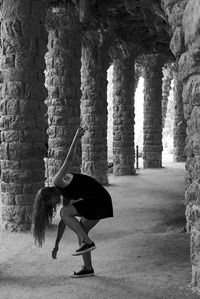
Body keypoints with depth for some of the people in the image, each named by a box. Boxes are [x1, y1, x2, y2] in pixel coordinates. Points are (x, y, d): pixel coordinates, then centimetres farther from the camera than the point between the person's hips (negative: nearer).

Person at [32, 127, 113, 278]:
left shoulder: (58, 182, -5)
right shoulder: (66, 196, 20)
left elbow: (69, 159, -15)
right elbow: (63, 222, 25)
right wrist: (56, 245, 29)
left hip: (99, 199, -10)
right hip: (99, 202, 10)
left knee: (65, 212, -4)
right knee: (80, 231, 14)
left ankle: (88, 242, -3)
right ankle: (88, 268, 20)